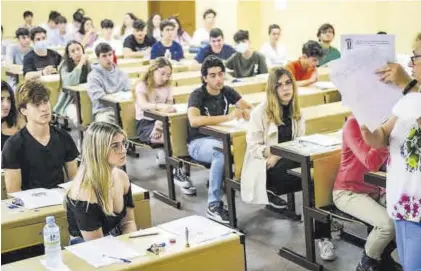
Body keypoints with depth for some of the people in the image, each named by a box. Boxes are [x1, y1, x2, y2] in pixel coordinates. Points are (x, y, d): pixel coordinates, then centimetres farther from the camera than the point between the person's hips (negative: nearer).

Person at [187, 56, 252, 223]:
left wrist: (244, 113, -21)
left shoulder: (227, 92, 4)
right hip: (199, 142, -5)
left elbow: (248, 108, 5)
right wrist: (228, 117, -34)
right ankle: (213, 205, -30)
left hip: (221, 137, 5)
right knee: (222, 152, -39)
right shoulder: (197, 95, -14)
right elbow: (194, 121, -32)